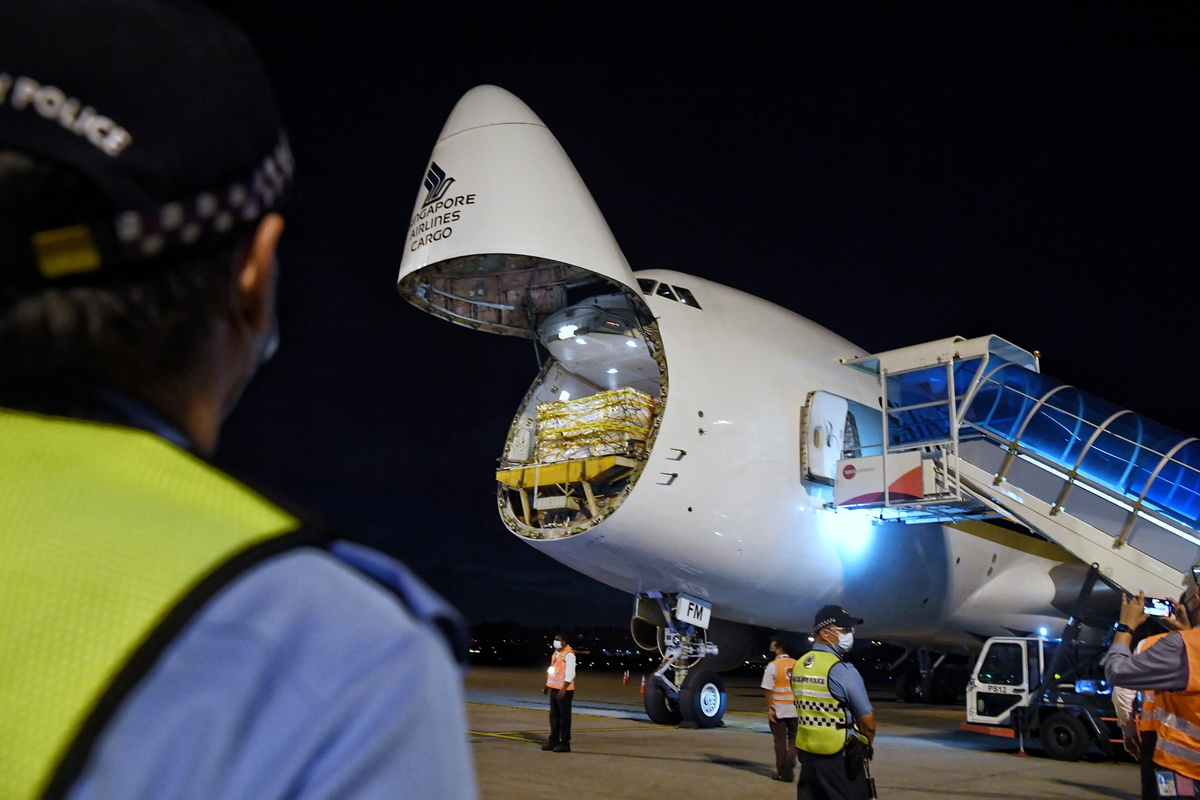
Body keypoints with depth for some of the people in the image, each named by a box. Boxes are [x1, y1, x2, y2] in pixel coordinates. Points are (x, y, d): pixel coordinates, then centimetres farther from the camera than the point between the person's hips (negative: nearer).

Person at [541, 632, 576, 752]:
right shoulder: (556, 653, 14)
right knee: (554, 716, 11)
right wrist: (547, 686, 19)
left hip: (564, 691, -9)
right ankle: (553, 740, 18)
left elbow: (570, 674, -18)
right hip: (554, 689, 9)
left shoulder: (569, 655, -13)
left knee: (564, 717, -3)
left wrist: (563, 689, -23)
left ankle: (565, 743, 1)